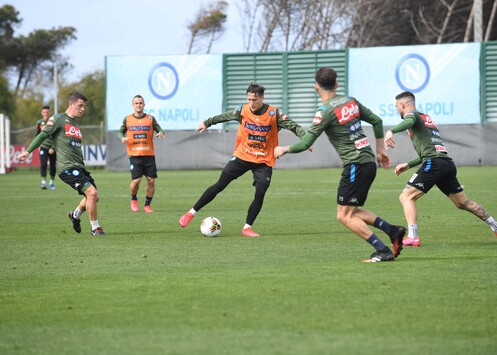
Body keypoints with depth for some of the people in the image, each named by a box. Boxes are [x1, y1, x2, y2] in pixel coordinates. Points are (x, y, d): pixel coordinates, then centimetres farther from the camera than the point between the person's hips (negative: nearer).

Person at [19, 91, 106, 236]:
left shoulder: (75, 125, 22)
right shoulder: (58, 119, -2)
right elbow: (43, 135, -5)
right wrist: (28, 151, -12)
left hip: (79, 167, 9)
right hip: (67, 167, -9)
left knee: (93, 197, 7)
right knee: (91, 192, -19)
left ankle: (75, 215, 34)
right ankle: (95, 228, -7)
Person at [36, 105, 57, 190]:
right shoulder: (39, 122, 2)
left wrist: (53, 148, -17)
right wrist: (38, 145, 13)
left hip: (53, 148, -1)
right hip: (43, 147, 1)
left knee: (53, 166, 7)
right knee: (43, 164, -15)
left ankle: (52, 182, 24)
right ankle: (43, 182, -21)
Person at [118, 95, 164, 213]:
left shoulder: (150, 118, 5)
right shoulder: (127, 119, 7)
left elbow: (159, 129, 6)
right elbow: (121, 131, 16)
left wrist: (160, 133, -18)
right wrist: (122, 138, -6)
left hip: (149, 155, 1)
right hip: (134, 155, -1)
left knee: (151, 181, -4)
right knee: (136, 180, -11)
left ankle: (147, 205, 12)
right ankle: (134, 200, 19)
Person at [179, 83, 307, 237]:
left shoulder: (273, 114, -13)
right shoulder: (242, 111, -5)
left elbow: (293, 126, -17)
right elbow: (224, 116, 12)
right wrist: (206, 123, 22)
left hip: (264, 162, -1)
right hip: (242, 156, 1)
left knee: (260, 194, -13)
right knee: (220, 185, -6)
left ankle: (247, 228, 4)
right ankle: (191, 213, 2)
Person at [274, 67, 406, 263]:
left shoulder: (326, 111, -12)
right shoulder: (350, 101, 11)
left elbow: (305, 143, -12)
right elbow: (377, 121, 18)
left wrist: (284, 149, 6)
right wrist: (380, 150, 26)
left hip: (355, 165, -8)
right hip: (369, 161, 8)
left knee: (344, 216, -4)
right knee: (352, 212, 18)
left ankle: (383, 251, -9)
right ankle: (393, 231, 9)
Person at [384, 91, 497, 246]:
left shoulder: (412, 114, 5)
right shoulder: (427, 118, 31)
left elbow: (409, 122, -23)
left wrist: (391, 131, -40)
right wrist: (408, 165, 32)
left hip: (434, 163, -9)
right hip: (449, 163, 9)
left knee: (406, 197, -8)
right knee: (463, 203, 19)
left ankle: (412, 237, -21)